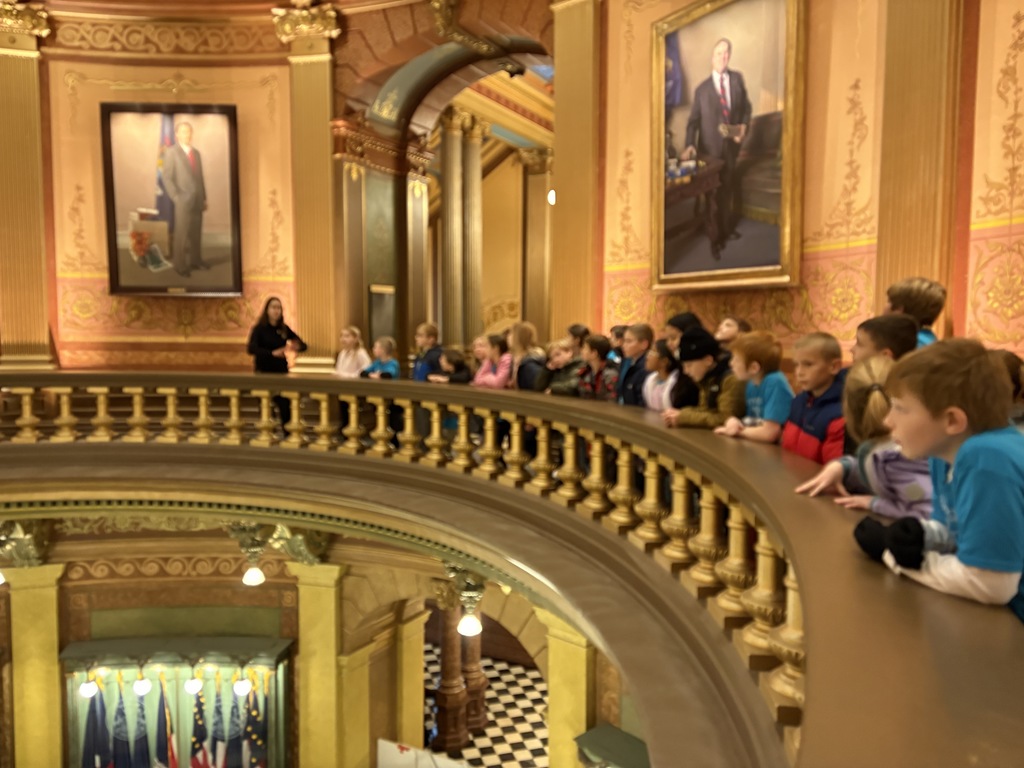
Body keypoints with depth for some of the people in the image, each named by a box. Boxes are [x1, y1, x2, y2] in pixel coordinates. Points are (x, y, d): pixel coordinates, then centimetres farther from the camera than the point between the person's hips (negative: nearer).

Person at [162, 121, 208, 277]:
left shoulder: (196, 153, 14)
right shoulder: (171, 153, -4)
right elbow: (167, 178, -7)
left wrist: (204, 198, 12)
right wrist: (177, 198, -14)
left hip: (197, 200, 5)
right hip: (183, 200, -5)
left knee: (196, 233, 8)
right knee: (181, 234, -5)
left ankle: (195, 260, 17)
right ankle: (180, 265, 1)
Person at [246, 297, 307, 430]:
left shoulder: (284, 329, 5)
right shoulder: (259, 328, -7)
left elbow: (303, 345, 8)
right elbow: (251, 349, -22)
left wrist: (297, 347, -17)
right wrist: (272, 353, -35)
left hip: (281, 372, 3)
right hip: (264, 373, -3)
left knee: (285, 406, 0)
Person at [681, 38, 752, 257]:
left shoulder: (737, 79, 7)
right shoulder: (702, 89, 1)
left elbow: (746, 107, 12)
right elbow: (693, 120, -3)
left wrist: (744, 126, -7)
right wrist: (690, 145, -18)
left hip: (731, 145, 2)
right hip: (710, 148, -2)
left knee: (728, 190, 14)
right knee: (712, 194, 2)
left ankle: (727, 228, 33)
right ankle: (716, 237, 15)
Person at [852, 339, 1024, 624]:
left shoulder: (987, 459, -28)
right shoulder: (948, 451, -3)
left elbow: (987, 584, -28)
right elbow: (951, 530, 11)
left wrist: (889, 552, -15)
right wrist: (920, 537, -11)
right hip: (1001, 613, 7)